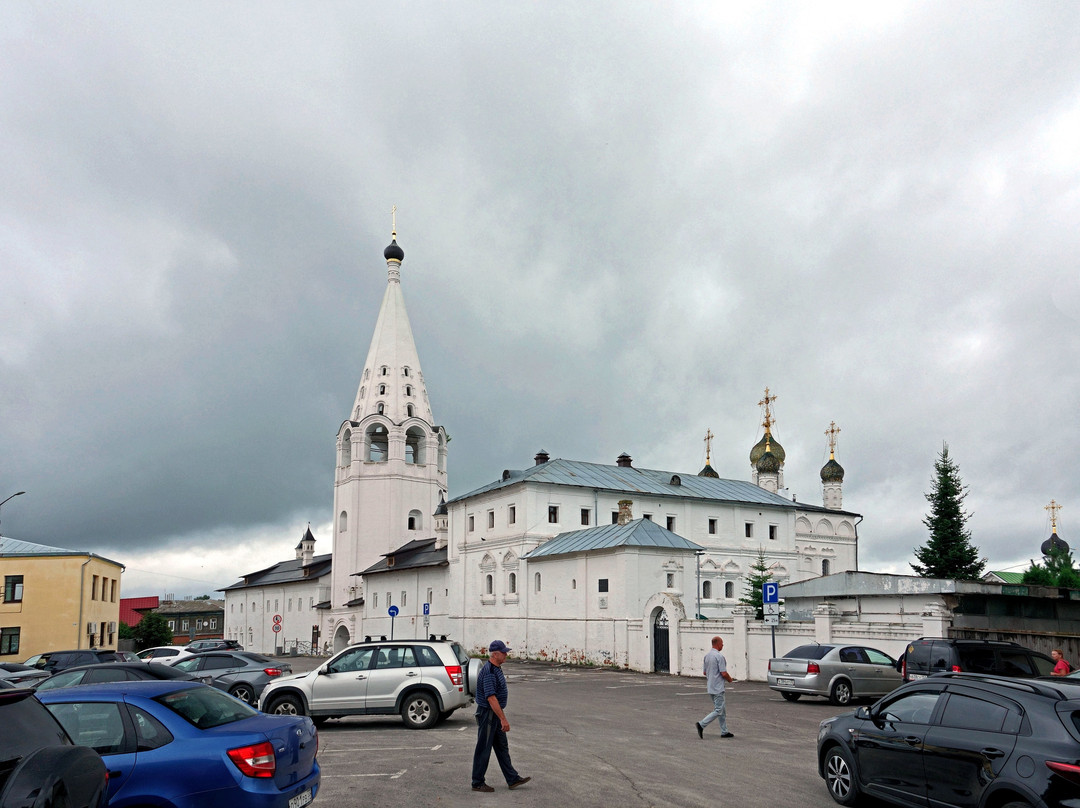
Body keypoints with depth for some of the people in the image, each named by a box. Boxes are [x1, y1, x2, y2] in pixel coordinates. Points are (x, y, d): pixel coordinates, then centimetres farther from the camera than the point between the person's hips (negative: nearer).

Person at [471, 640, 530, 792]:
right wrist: (503, 719, -28)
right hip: (487, 714, -10)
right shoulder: (489, 672, -23)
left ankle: (512, 779, 21)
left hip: (495, 714, 10)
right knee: (483, 750, 1)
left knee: (502, 748, 14)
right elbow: (491, 698, -28)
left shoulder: (496, 669, 10)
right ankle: (477, 783, 11)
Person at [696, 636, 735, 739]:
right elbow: (724, 673, -19)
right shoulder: (719, 656, -18)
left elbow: (705, 672, 16)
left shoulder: (707, 656, 10)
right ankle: (701, 725, -11)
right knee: (718, 711, -5)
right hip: (717, 688, -9)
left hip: (710, 687, 9)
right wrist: (730, 679, 0)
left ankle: (724, 732, 17)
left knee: (722, 710, 15)